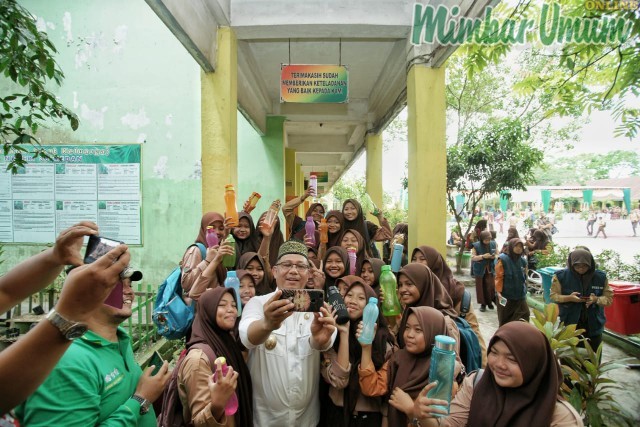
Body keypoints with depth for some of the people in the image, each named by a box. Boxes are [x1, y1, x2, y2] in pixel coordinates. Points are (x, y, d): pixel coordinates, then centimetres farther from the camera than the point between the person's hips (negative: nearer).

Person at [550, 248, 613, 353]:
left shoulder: (600, 276, -3)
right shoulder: (561, 276, -8)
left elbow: (609, 297, 3)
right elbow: (553, 296, -2)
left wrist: (596, 299, -18)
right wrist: (569, 298, -20)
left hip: (593, 324, 2)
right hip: (570, 324, -2)